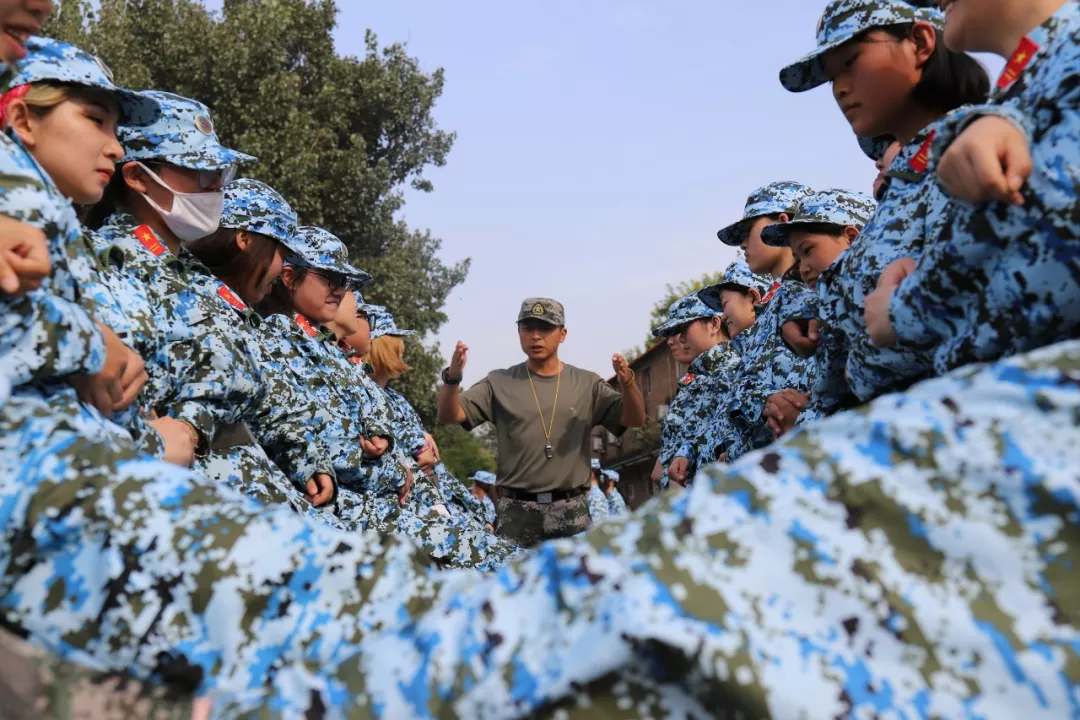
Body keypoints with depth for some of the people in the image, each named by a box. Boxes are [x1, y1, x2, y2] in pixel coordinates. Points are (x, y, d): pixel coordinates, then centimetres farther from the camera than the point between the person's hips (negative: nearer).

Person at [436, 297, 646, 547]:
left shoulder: (586, 384, 6)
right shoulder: (499, 383, 4)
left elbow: (635, 420, -1)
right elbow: (449, 416, -3)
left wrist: (628, 384, -23)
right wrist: (453, 378, -24)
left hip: (570, 510, 1)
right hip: (516, 510, 0)